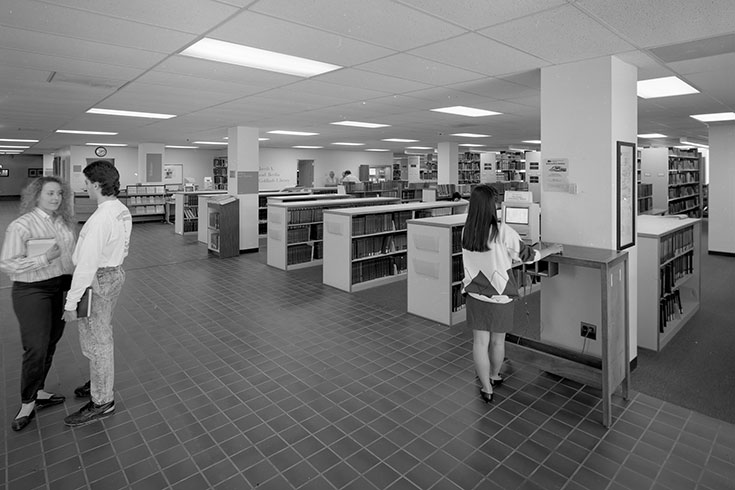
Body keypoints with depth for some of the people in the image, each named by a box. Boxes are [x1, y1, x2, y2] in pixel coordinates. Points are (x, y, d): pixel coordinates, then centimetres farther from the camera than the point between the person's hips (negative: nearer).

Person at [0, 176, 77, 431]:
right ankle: (27, 404, 15)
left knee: (50, 345, 14)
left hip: (61, 289, 6)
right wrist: (45, 258, -23)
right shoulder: (21, 226, -12)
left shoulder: (64, 222, 6)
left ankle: (38, 393, 31)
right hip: (33, 291, -6)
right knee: (36, 349, -3)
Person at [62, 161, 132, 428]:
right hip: (115, 273, 9)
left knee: (96, 341, 4)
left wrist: (71, 301, -19)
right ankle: (101, 381, 43)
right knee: (102, 334, 24)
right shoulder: (123, 211, 2)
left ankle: (102, 402, 18)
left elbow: (87, 264, -26)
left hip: (97, 280, -9)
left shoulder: (101, 219, -27)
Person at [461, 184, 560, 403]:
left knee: (480, 341, 10)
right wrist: (552, 250, 9)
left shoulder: (467, 231, -5)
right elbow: (527, 255, -6)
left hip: (474, 294, 3)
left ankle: (486, 388, 18)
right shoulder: (502, 232, -18)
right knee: (497, 340, 19)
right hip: (499, 295, -2)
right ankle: (494, 376, 41)